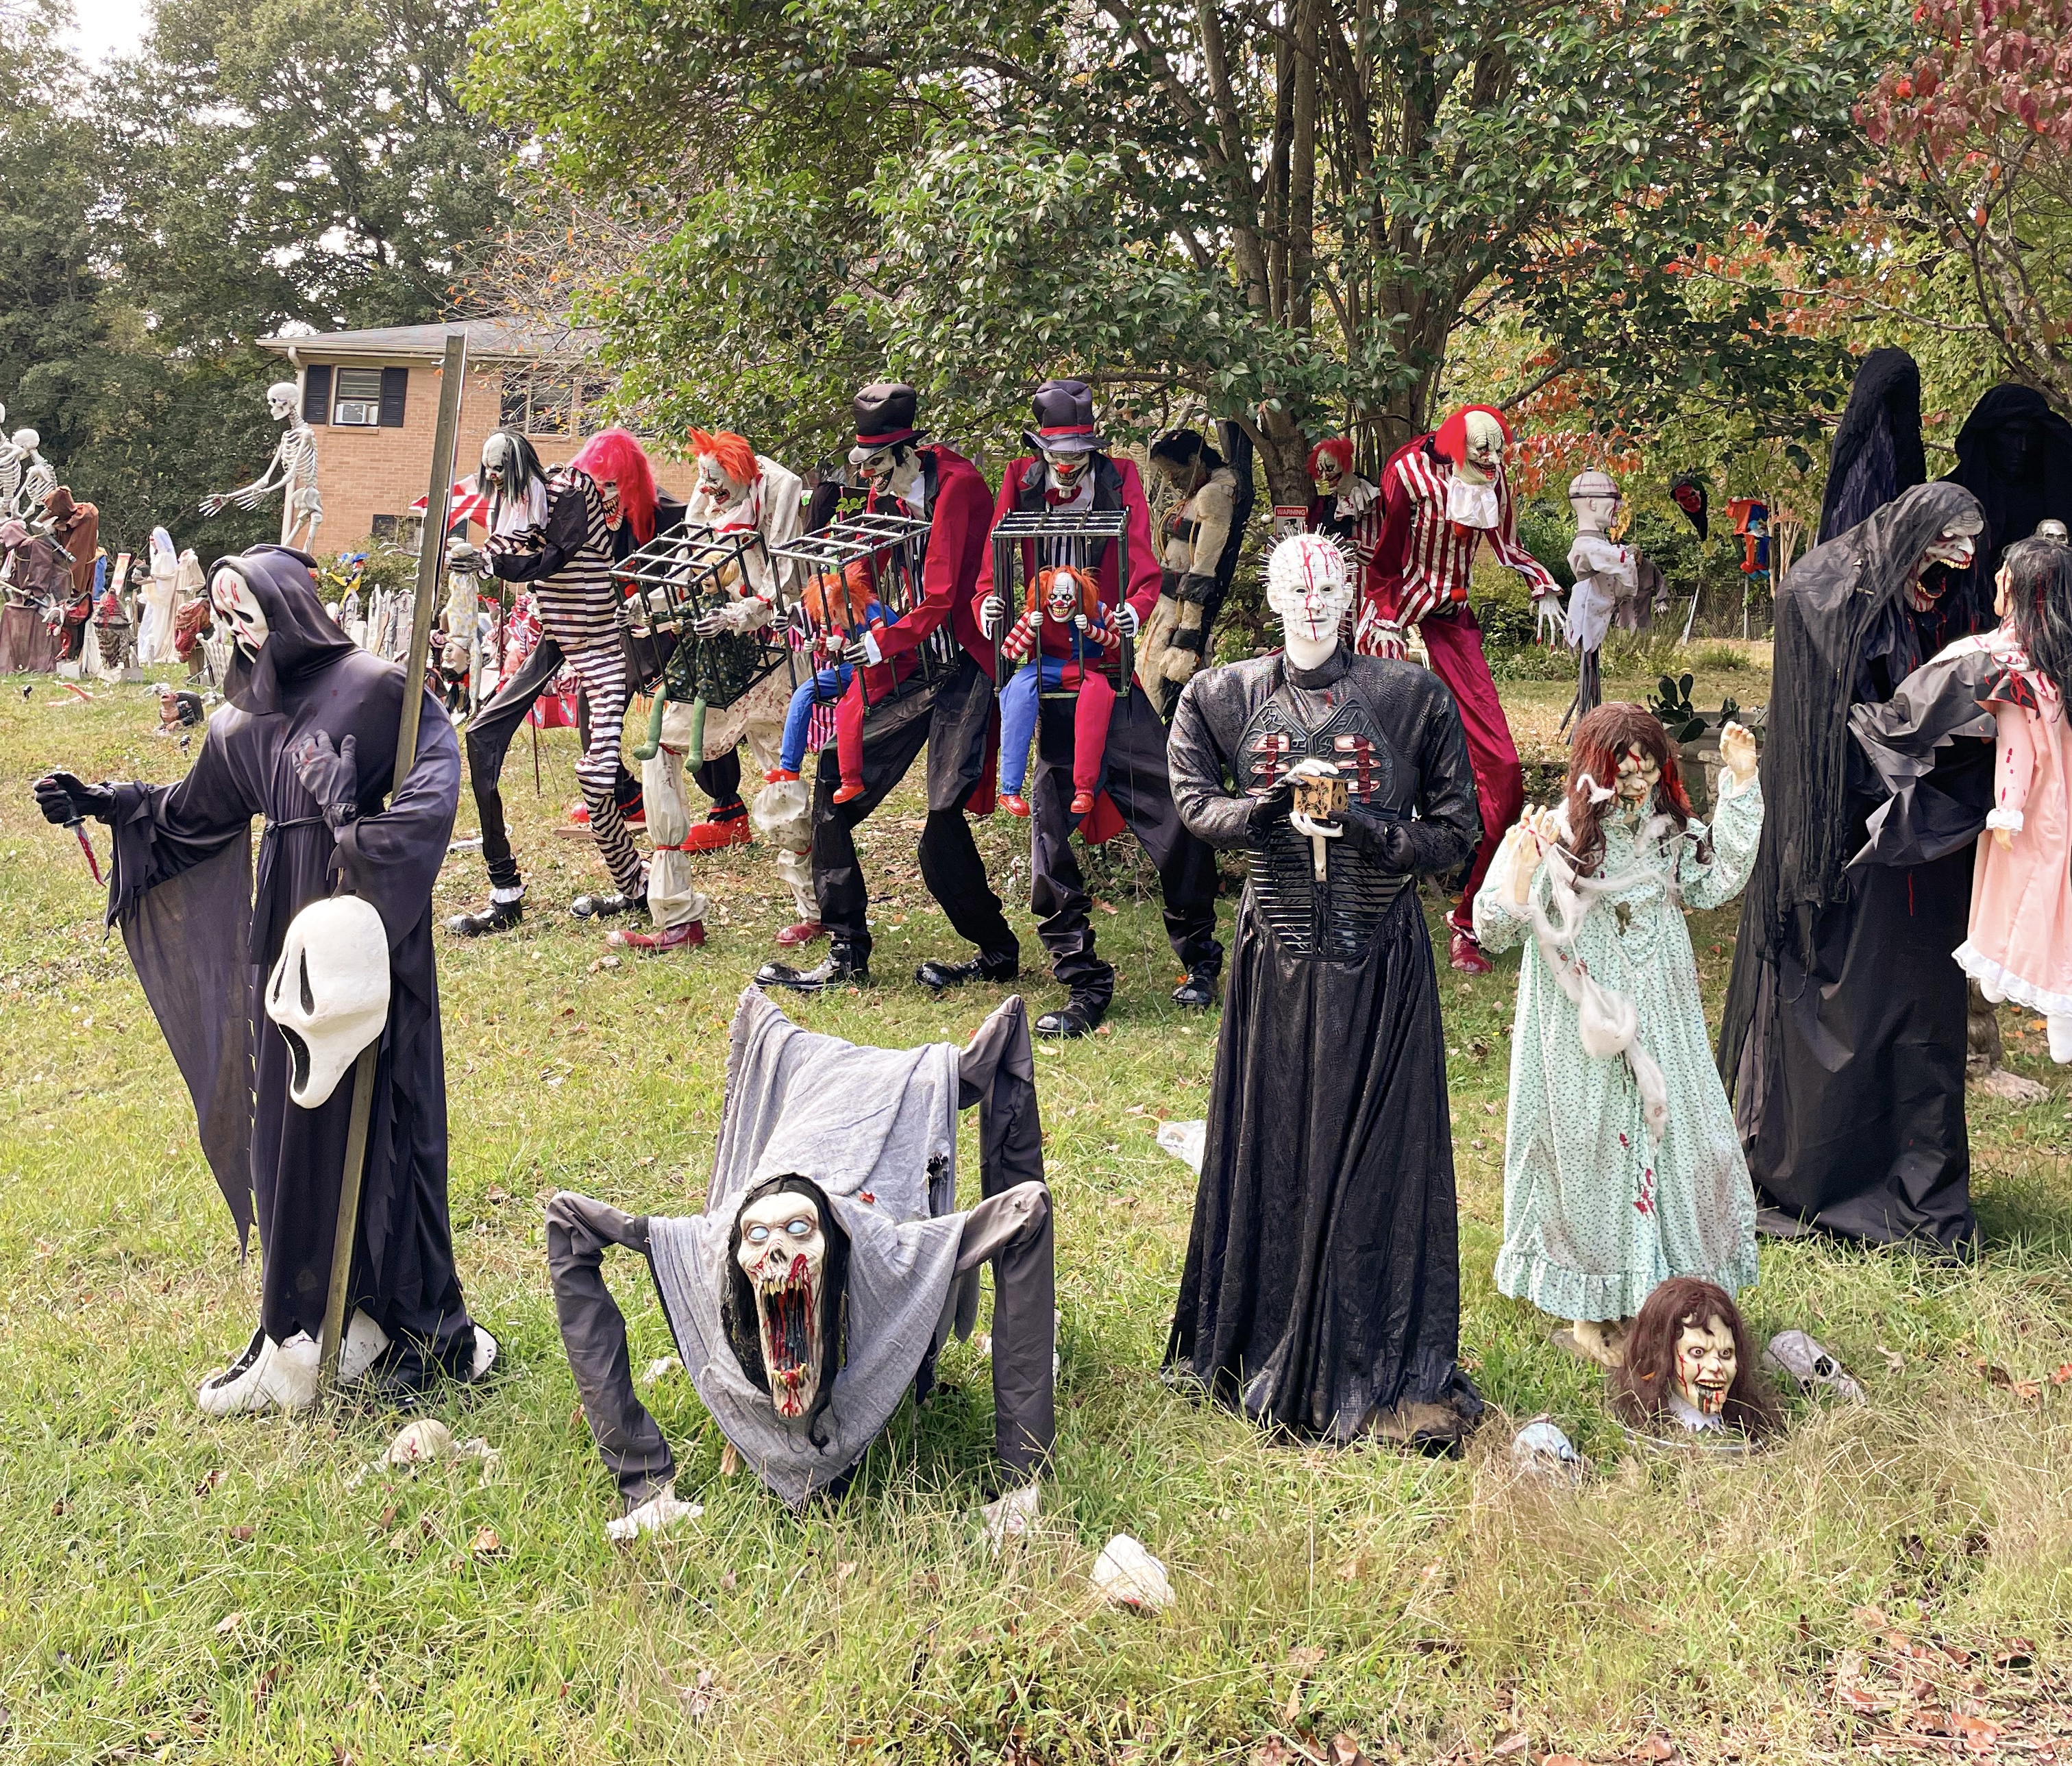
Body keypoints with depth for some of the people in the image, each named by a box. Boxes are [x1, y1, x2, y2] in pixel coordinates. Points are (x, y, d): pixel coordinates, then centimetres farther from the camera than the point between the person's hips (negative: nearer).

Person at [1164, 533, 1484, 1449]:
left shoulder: (1413, 698, 1)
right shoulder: (1222, 698, 6)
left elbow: (1457, 832, 0)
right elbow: (1197, 807, -1)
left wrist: (1358, 826, -14)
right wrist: (1280, 801, -17)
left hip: (1381, 960, -1)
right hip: (1278, 959, 1)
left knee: (1380, 1157, -1)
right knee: (1276, 1152, 5)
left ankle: (1390, 1375, 8)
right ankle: (1271, 1355, 21)